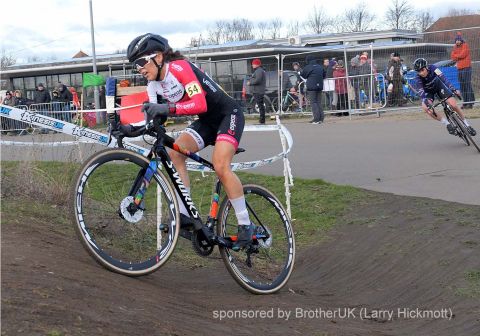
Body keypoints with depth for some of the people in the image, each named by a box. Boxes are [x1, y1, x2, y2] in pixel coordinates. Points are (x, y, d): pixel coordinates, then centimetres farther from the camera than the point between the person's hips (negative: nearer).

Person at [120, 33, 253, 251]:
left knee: (220, 166, -25)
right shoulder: (153, 82, 0)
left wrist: (168, 108, -51)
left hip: (228, 114, -8)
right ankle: (184, 215, -13)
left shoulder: (179, 67, -25)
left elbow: (200, 104, -38)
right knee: (174, 153, -14)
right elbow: (151, 114, -6)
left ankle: (246, 226, -16)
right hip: (206, 121, 8)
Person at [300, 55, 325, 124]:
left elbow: (302, 75, 6)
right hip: (319, 86, 6)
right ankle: (321, 118, 5)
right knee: (319, 102, 10)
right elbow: (324, 76, 20)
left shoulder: (307, 67, -7)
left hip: (311, 87, -6)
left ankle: (316, 119, -12)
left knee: (313, 102, -4)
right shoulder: (320, 67, 11)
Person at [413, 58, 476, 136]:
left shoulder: (432, 68, -30)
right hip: (428, 91, 0)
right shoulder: (418, 79, -30)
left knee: (453, 104, -16)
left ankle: (467, 124, 6)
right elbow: (421, 92, -38)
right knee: (426, 107, -30)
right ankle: (447, 123, -16)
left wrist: (453, 89, -48)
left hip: (439, 85, 0)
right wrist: (426, 102, -56)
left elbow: (443, 78, -36)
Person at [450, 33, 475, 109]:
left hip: (466, 67, -7)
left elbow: (462, 55, -15)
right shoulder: (455, 47, 16)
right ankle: (465, 102, 12)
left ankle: (470, 102, -12)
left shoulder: (465, 46, -4)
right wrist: (459, 56, -10)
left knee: (468, 85, -11)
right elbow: (452, 57, 6)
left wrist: (456, 56, 0)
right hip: (459, 68, 7)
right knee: (462, 86, 7)